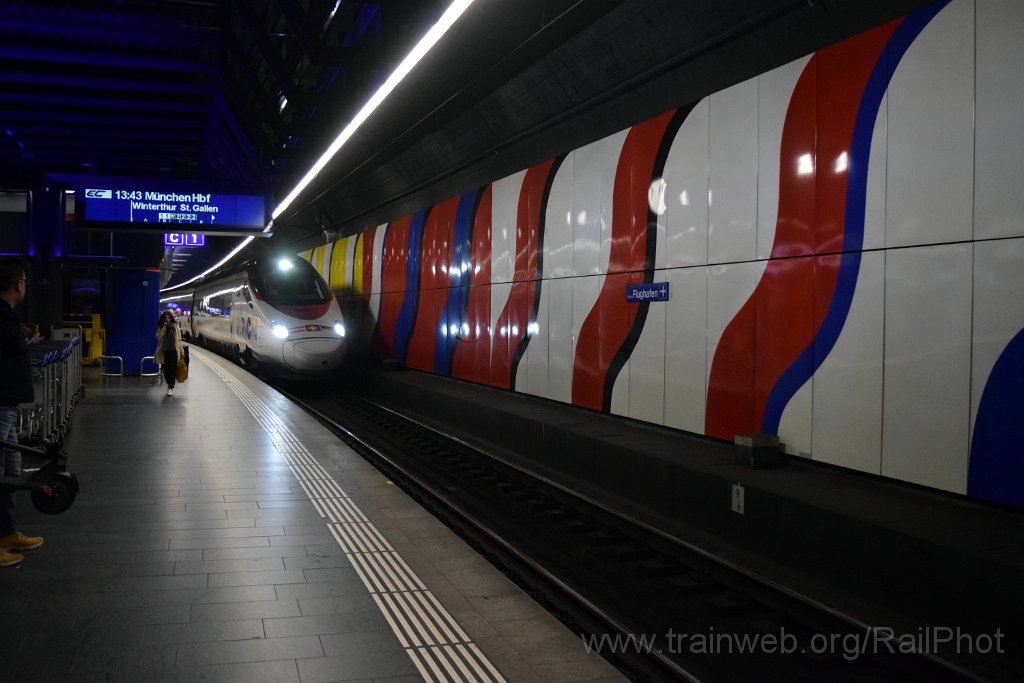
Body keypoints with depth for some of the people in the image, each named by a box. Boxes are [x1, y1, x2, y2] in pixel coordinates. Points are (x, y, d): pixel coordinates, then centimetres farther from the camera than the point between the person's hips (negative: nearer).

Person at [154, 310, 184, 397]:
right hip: (164, 352, 2)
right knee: (165, 369, 7)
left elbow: (179, 339, 4)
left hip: (174, 351, -2)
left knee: (172, 370, -6)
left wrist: (181, 351, 3)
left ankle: (171, 388, -4)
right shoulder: (160, 328, 6)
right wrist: (163, 328, -15)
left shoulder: (175, 327, 2)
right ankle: (169, 384, 28)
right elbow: (158, 337, -8)